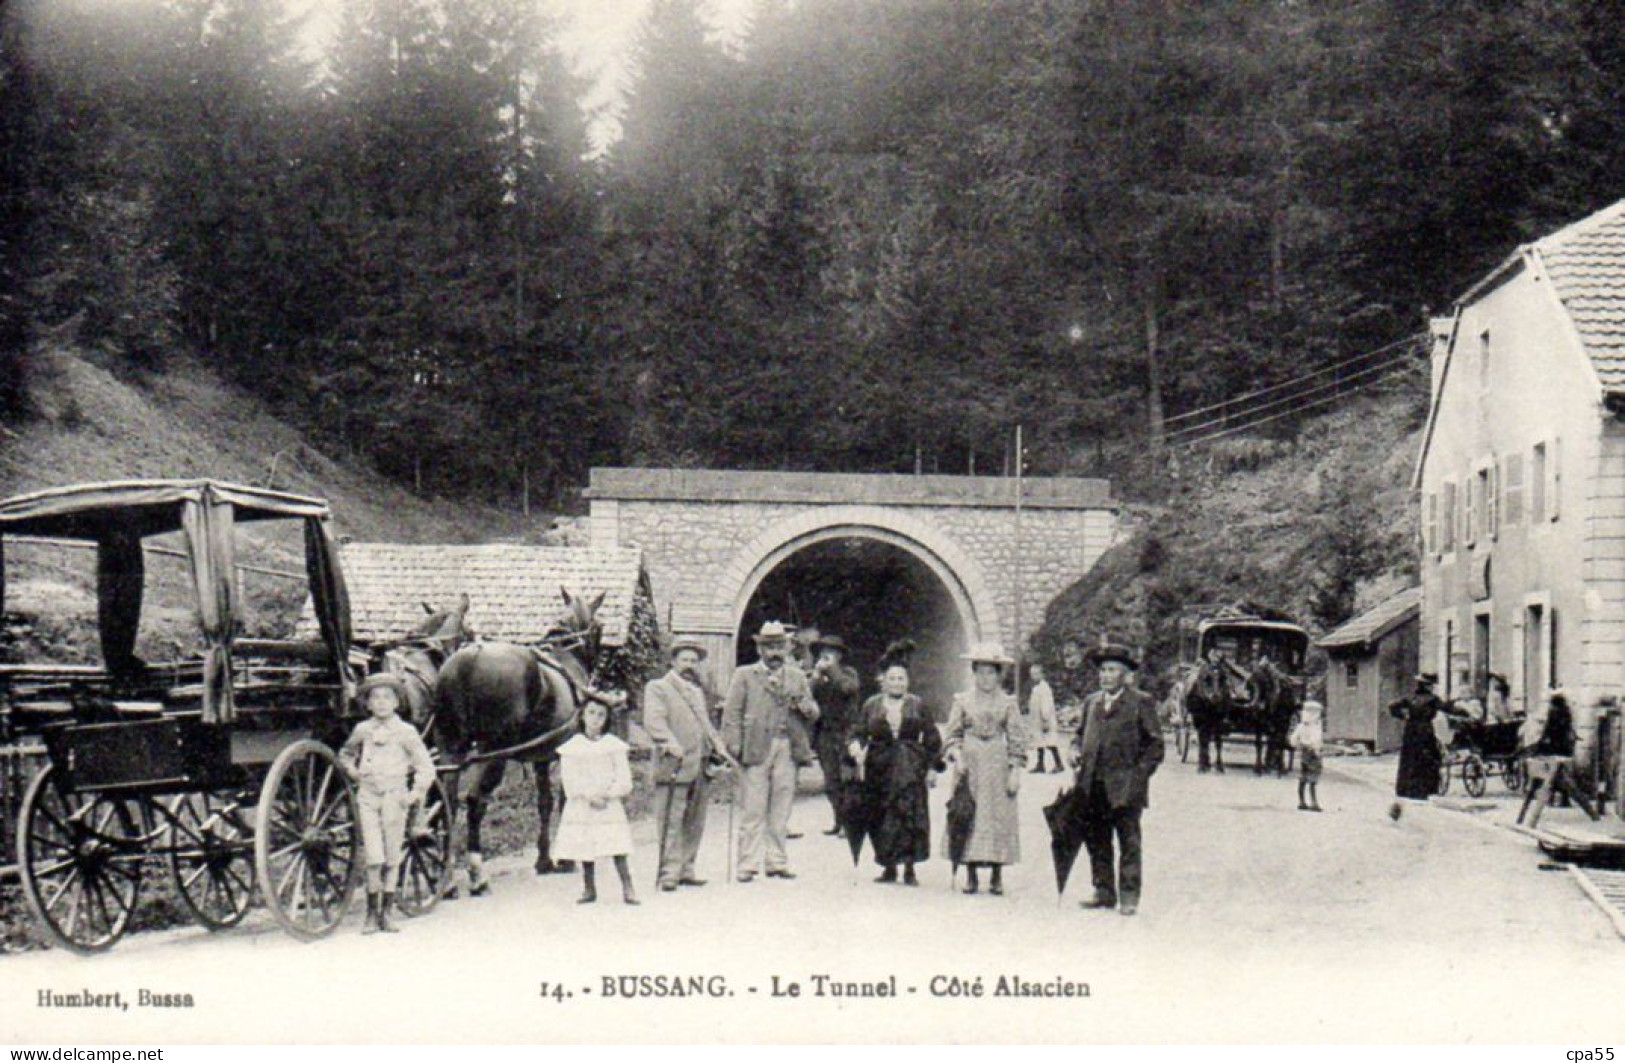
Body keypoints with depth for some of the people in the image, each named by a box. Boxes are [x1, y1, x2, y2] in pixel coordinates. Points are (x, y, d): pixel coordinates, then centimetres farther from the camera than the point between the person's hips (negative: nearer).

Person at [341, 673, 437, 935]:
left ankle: (386, 913, 12)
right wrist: (351, 769, 8)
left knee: (392, 858, 3)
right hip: (368, 795, 1)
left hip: (395, 796, -1)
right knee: (374, 858, -7)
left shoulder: (405, 732, -1)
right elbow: (345, 753, 26)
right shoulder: (362, 730, 6)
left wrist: (416, 793, -7)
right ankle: (371, 915, 0)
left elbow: (426, 767, 2)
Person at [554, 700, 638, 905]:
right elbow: (570, 780, -3)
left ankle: (627, 888, -8)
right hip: (581, 808, 1)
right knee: (585, 849, 3)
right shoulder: (572, 747, 3)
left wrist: (606, 794, -13)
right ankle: (589, 888, 13)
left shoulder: (614, 745, 3)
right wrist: (589, 796, -13)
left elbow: (623, 780, 0)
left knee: (618, 848, -9)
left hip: (610, 805, -1)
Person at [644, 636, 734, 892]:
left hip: (701, 766, 7)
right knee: (671, 822, -7)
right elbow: (653, 721, -15)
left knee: (695, 823, 9)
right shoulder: (657, 687, -1)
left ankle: (686, 870, 16)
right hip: (675, 766, -7)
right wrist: (670, 743, -31)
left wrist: (717, 746, 13)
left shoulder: (697, 691, 24)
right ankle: (669, 873, -6)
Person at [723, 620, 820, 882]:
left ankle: (777, 861, 12)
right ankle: (748, 864, -2)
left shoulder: (797, 676, 18)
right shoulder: (744, 675, 8)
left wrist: (804, 706, -4)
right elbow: (731, 713, 3)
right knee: (754, 809, -5)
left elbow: (813, 713, 19)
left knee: (781, 810, 5)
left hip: (787, 748, 3)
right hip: (756, 748, -3)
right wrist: (734, 747, -8)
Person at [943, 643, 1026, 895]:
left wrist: (1015, 770, -3)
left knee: (999, 816, -3)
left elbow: (1017, 739, 3)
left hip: (997, 768, -1)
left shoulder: (1007, 703, 3)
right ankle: (970, 874, 5)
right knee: (968, 818, -2)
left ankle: (997, 876, 4)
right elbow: (952, 734, 8)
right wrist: (956, 755, -9)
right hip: (969, 766, 1)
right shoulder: (962, 701, 5)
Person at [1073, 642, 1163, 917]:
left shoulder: (1141, 702, -1)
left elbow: (1154, 745, -2)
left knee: (1129, 842, -1)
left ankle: (1129, 896, 3)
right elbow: (1082, 736, 27)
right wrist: (1080, 755, 8)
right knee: (1096, 841, 8)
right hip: (1094, 787, 5)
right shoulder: (1091, 702, 16)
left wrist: (1139, 775, -10)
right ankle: (1104, 892, 17)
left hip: (1125, 788, -5)